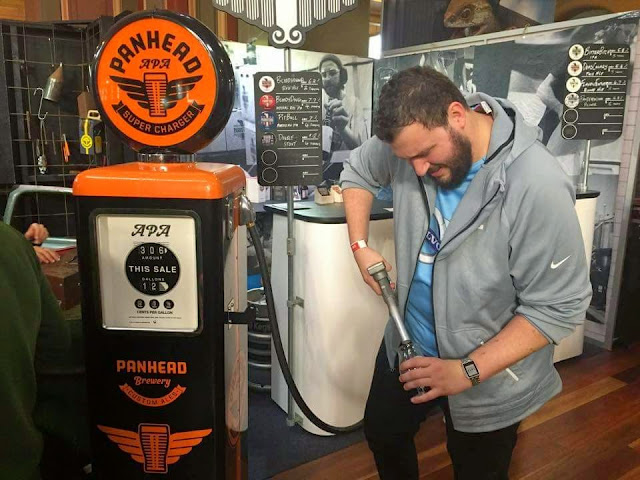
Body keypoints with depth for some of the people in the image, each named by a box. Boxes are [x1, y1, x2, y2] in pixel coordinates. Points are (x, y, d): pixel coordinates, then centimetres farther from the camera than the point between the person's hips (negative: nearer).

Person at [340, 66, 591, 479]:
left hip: (490, 377, -4)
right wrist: (360, 246, -6)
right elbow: (358, 172, 7)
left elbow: (559, 307, -24)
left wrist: (467, 371, -26)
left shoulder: (538, 186, -30)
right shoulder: (413, 139, -14)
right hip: (407, 345, 5)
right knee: (382, 434, 26)